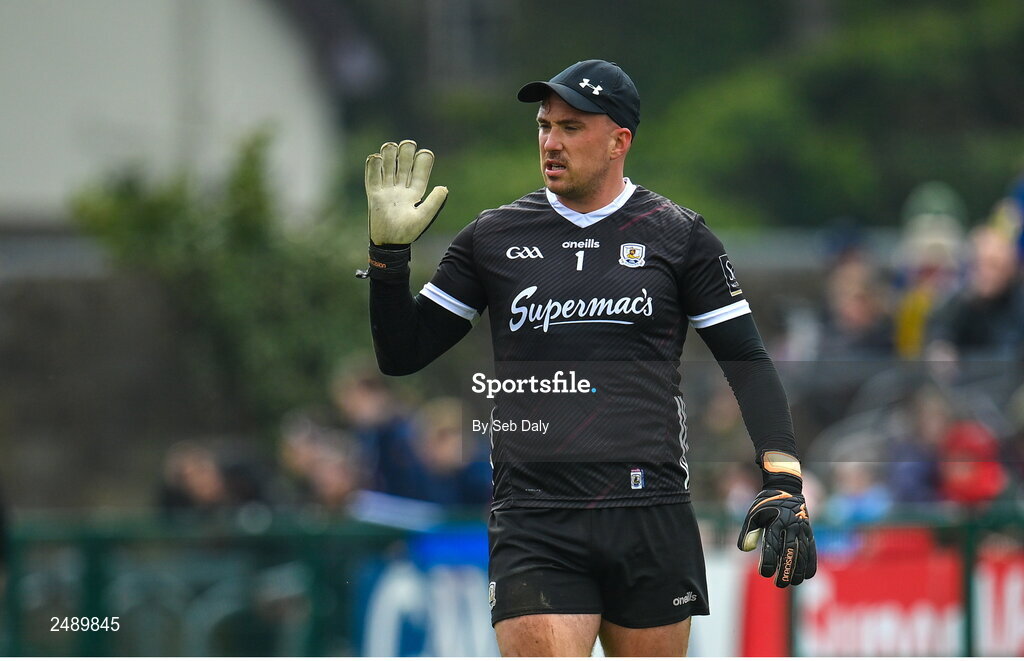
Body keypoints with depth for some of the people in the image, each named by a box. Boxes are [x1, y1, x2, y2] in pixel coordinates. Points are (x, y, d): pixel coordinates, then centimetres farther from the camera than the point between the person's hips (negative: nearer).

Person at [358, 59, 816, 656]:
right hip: (534, 530, 0)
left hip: (653, 518, 0)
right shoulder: (494, 238, 10)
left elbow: (747, 360, 8)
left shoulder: (678, 236, 7)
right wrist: (389, 251, -1)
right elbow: (403, 354, 15)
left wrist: (784, 484, -3)